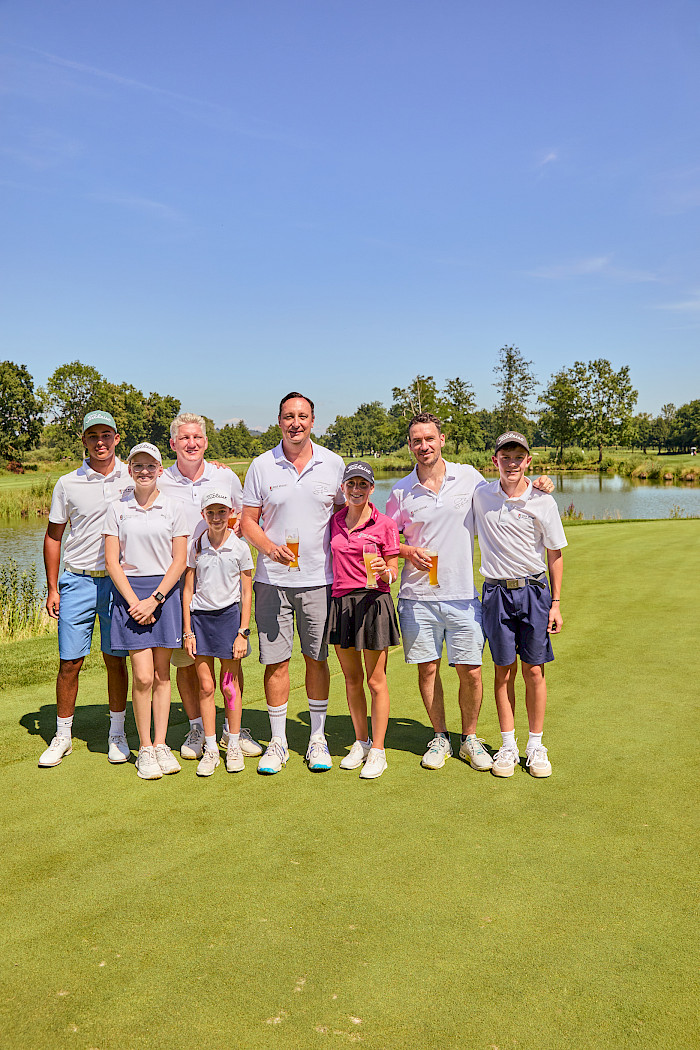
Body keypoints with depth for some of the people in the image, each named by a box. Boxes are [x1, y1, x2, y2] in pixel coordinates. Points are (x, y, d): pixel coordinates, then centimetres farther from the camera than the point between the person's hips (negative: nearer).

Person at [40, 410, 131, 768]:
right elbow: (53, 536, 7)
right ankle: (62, 735, 17)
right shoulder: (67, 484, 3)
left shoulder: (133, 479, 3)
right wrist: (51, 588, 3)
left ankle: (117, 734, 19)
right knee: (70, 662, 2)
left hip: (119, 581, 0)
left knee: (116, 659, 5)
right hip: (77, 580, 0)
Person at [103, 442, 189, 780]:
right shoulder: (117, 509, 4)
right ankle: (144, 748, 8)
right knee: (142, 675, -6)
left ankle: (161, 745, 15)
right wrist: (134, 601, -10)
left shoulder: (173, 508, 4)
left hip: (165, 591, 1)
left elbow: (179, 561, 0)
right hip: (129, 591, -1)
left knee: (162, 673, 5)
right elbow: (112, 562, 1)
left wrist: (154, 599, -9)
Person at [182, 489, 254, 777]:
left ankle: (234, 746, 19)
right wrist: (188, 631, 0)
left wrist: (243, 632, -6)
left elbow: (247, 593, -1)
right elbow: (187, 591, 5)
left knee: (229, 686, 4)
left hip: (229, 615, -1)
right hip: (200, 617, 2)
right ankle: (210, 749, 15)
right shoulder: (195, 547, 1)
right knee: (206, 686, 4)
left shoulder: (240, 548, -3)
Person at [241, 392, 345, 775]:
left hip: (319, 578, 0)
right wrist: (269, 547, -15)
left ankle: (317, 739, 21)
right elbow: (248, 520, 4)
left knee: (317, 658, 7)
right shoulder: (261, 466, 2)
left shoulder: (333, 464, 4)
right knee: (276, 660, 3)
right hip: (272, 578, 0)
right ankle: (277, 742, 17)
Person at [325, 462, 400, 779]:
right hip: (340, 601, 4)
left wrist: (384, 571, -23)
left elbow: (393, 573, -2)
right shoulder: (334, 521, 9)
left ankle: (377, 750, 14)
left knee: (375, 681, 3)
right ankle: (360, 742, 29)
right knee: (351, 678, 14)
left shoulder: (384, 524, -4)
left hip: (373, 602, -4)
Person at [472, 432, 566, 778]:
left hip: (533, 591, -1)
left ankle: (536, 746, 16)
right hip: (496, 592, 1)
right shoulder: (480, 495, 0)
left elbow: (555, 554, 3)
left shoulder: (543, 502, -3)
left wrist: (556, 603, 1)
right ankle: (507, 746, 16)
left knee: (533, 671, 3)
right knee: (504, 670, 6)